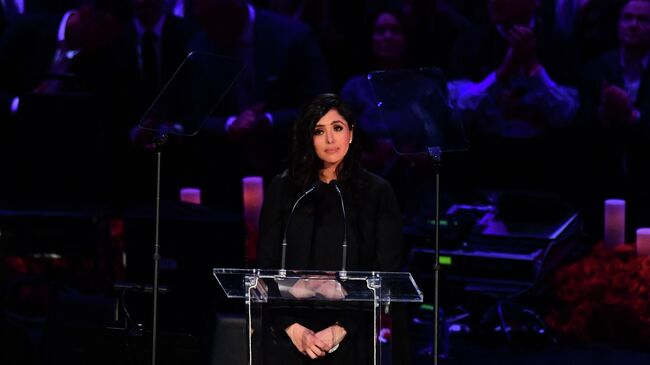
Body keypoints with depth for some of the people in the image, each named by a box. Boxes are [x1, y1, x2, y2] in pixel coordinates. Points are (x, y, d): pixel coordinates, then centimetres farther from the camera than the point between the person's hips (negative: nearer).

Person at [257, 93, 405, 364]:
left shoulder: (377, 192, 2)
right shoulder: (283, 189, 5)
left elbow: (385, 274, -2)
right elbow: (266, 266, 3)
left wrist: (341, 329, -11)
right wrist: (294, 329, -10)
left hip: (351, 339, -1)